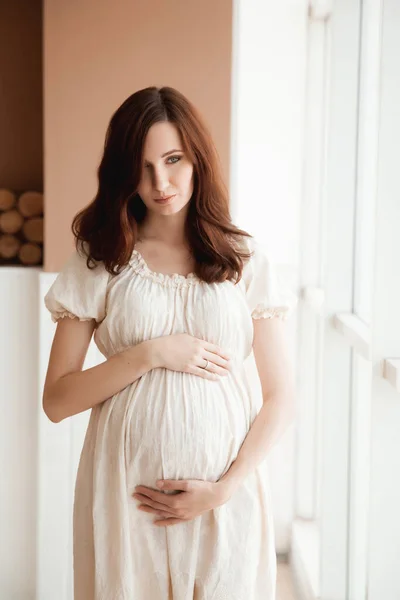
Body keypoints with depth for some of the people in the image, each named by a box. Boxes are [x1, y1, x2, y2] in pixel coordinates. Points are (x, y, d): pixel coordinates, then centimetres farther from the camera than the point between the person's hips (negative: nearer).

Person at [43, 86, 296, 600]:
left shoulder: (245, 259, 0)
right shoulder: (99, 260, 0)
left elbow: (280, 399, 0)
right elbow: (56, 401, -3)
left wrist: (224, 489, -10)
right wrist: (151, 354, -14)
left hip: (226, 492, 1)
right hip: (127, 488, 0)